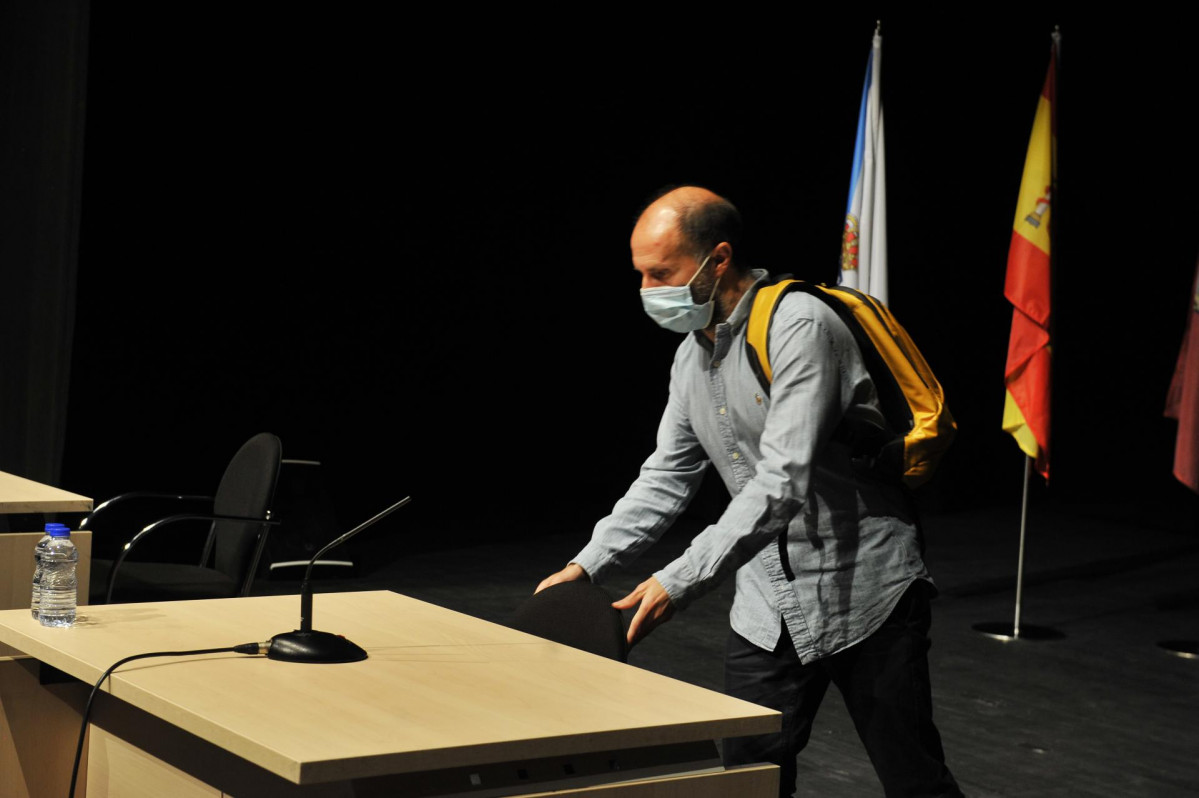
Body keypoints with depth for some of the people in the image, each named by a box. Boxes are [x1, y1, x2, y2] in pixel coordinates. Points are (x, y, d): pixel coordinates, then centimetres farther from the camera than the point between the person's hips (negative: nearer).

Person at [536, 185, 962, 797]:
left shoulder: (798, 326, -20)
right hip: (769, 610, 8)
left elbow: (782, 482, -27)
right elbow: (665, 478, 13)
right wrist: (587, 565, 1)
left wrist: (680, 583, -29)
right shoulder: (691, 357, 8)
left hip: (862, 594, -7)